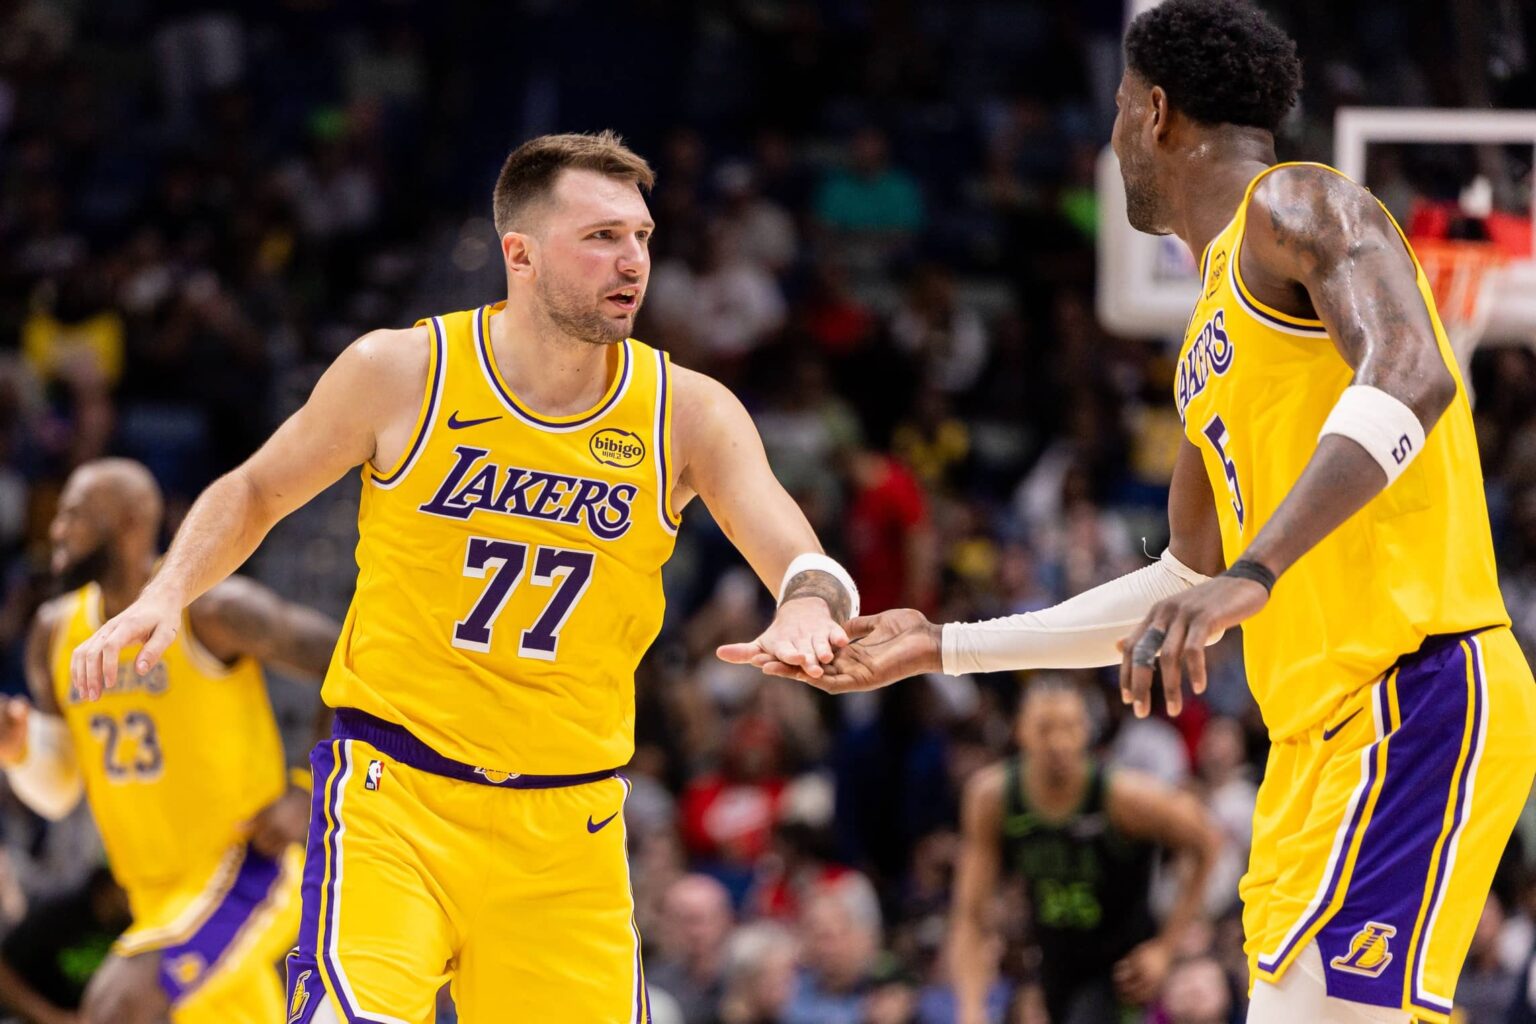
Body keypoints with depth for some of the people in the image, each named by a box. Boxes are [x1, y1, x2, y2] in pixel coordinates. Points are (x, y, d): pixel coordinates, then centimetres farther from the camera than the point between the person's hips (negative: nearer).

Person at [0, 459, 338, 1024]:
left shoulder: (209, 610, -14)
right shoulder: (56, 630, 5)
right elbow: (57, 792, 11)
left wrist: (312, 797, -15)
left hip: (245, 870, -8)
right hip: (161, 894, 8)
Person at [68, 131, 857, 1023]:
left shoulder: (689, 413, -1)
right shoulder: (402, 372, -4)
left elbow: (795, 556, -13)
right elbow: (257, 491, 11)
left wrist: (809, 606, -37)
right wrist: (168, 594, -6)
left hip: (568, 826, 3)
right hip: (395, 791, -3)